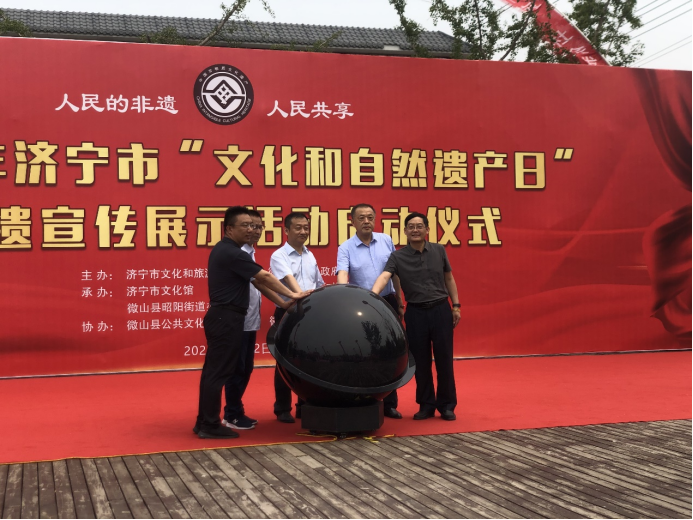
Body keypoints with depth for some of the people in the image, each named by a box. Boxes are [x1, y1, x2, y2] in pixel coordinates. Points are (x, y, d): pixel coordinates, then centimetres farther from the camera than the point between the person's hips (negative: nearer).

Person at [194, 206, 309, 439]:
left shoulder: (222, 249, 15)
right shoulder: (233, 253, -16)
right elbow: (264, 277, -18)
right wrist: (292, 295, -14)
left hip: (219, 316, 10)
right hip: (227, 318, -10)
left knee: (213, 369, 12)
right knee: (218, 371, -5)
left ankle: (204, 422, 18)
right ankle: (210, 425, 0)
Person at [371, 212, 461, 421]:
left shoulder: (438, 251, 4)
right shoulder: (398, 257, -4)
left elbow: (449, 278, 13)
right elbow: (384, 276, -20)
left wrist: (456, 305, 8)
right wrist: (373, 294, -39)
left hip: (441, 310, 1)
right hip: (416, 312, -1)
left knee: (444, 359, 4)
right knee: (421, 362, 6)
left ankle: (447, 406, 16)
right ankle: (426, 405, 19)